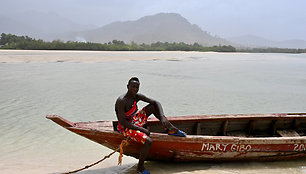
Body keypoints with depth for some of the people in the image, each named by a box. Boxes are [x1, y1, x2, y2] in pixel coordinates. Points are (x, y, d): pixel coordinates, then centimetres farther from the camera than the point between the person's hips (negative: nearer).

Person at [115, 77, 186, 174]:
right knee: (148, 141, -28)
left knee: (153, 106, 4)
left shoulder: (137, 96, -3)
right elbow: (122, 122, -26)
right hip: (125, 127, -8)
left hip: (134, 121, 8)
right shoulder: (121, 101, -24)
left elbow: (156, 102, -1)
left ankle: (171, 129, 9)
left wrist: (162, 117, -17)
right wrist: (141, 129, -25)